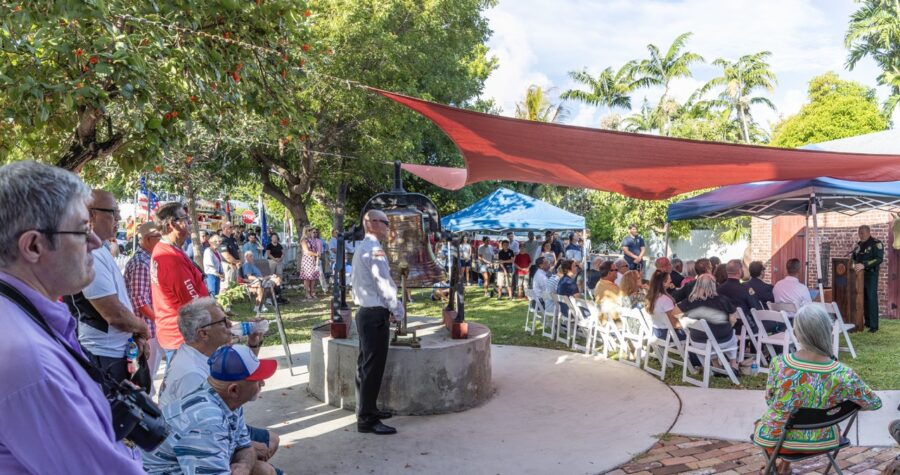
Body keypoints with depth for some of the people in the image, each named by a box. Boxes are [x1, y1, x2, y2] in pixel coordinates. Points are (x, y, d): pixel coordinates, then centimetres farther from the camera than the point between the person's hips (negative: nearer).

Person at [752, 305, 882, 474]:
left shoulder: (779, 363, -25)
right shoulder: (842, 374, -24)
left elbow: (770, 401, -7)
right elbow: (875, 403, -6)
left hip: (777, 438, -1)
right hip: (819, 441, 2)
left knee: (761, 421, 36)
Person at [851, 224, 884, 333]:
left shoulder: (876, 244, -8)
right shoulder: (858, 245, 14)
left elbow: (879, 259, -19)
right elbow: (853, 257, 22)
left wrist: (864, 265, -27)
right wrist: (853, 264, 0)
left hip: (871, 275, -7)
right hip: (860, 274, 7)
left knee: (871, 299, -8)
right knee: (863, 299, 11)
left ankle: (873, 325, -6)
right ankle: (867, 322, 20)